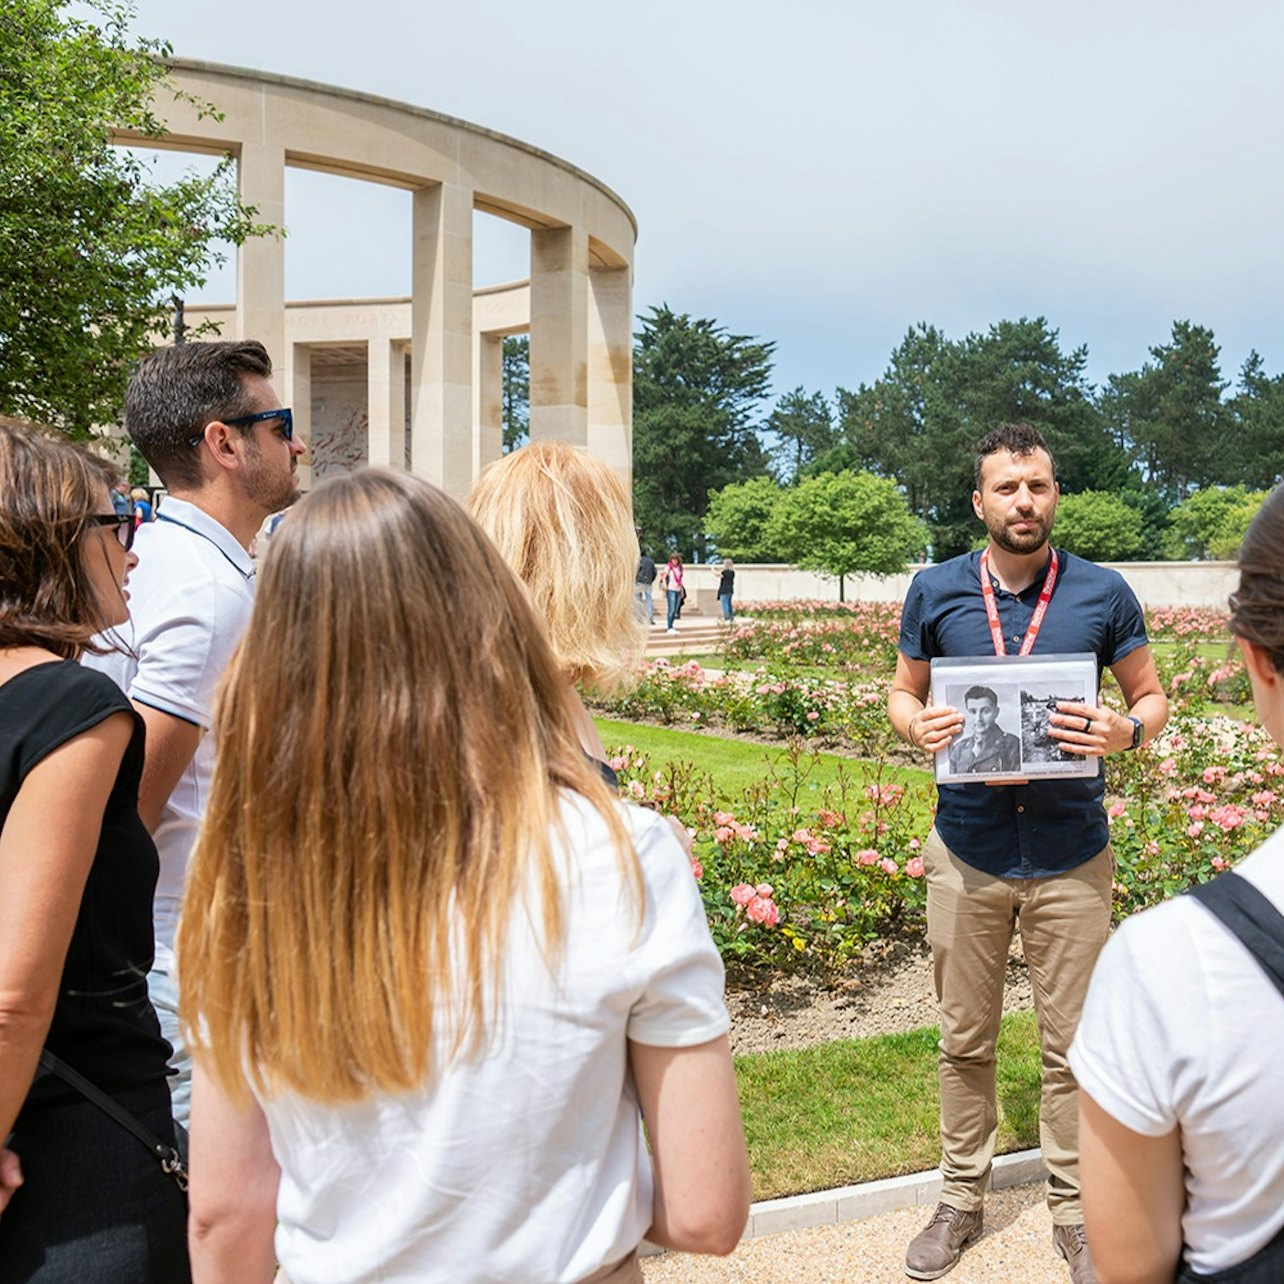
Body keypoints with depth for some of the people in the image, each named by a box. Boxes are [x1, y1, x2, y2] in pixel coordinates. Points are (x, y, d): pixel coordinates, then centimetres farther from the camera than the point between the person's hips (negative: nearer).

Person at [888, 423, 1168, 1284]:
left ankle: (1075, 1211, 27)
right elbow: (903, 695, 10)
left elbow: (1153, 696, 7)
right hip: (968, 850, 1)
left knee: (1074, 1046, 8)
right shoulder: (935, 592, 0)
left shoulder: (1103, 594, -2)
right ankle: (962, 1198, 29)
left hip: (1070, 856, -1)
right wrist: (919, 727, -13)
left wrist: (1128, 731, -16)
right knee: (966, 1041, 12)